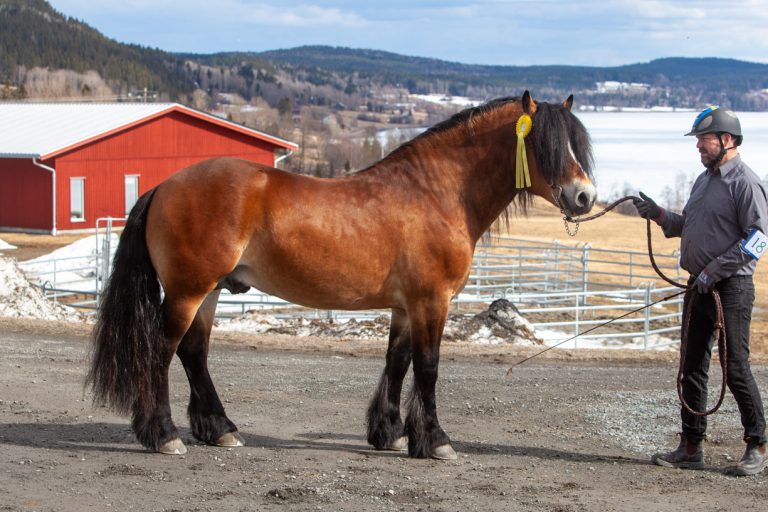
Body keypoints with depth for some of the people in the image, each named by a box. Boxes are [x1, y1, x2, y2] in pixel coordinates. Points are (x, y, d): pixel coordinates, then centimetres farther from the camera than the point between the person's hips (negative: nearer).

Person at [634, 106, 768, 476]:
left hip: (731, 288, -9)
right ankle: (691, 447, 17)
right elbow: (686, 227, 25)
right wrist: (657, 214, 7)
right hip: (699, 285, 9)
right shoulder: (704, 180, 16)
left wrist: (714, 271, -21)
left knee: (736, 367, -7)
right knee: (692, 367, 10)